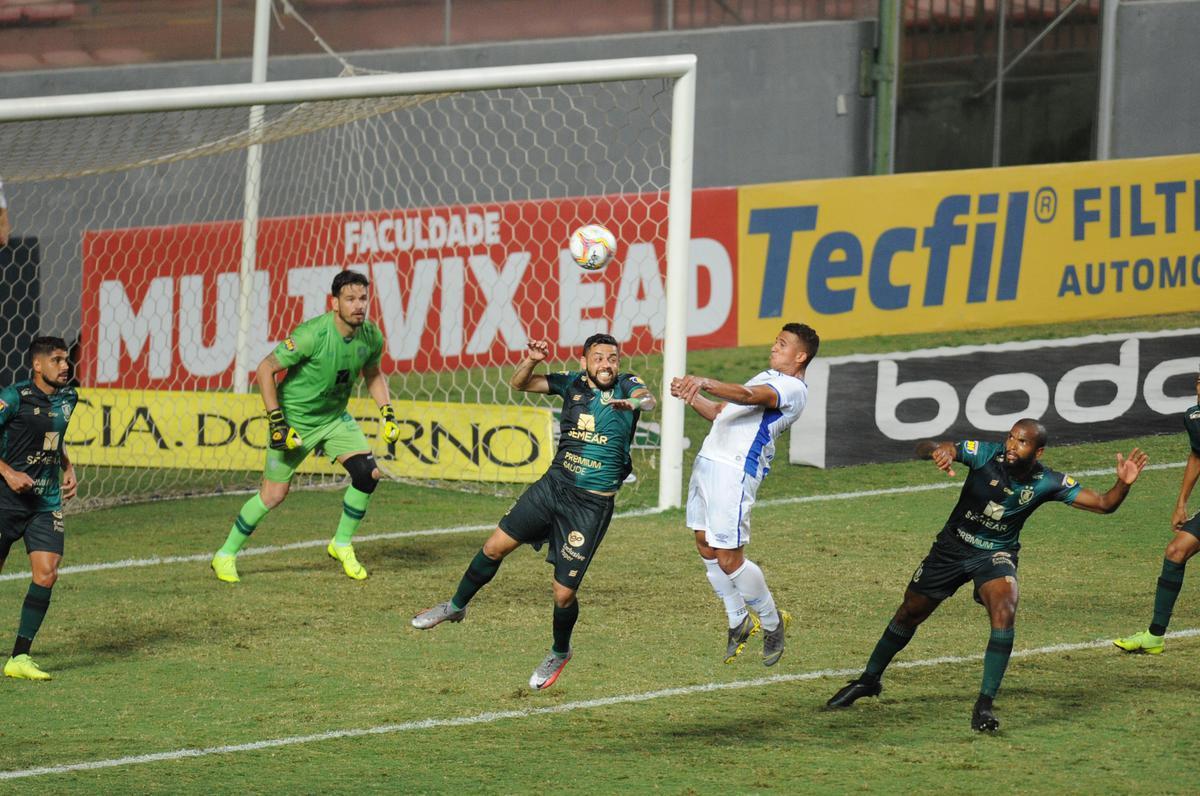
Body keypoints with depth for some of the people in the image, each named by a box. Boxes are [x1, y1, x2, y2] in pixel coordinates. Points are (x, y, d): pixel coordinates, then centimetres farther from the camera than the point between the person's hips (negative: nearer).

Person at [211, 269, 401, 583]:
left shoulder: (371, 337, -8)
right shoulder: (313, 334, -28)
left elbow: (373, 374, 14)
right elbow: (265, 369, -21)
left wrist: (387, 412, 2)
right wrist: (276, 422, -23)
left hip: (335, 417, 5)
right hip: (295, 420, -5)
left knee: (368, 473, -11)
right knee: (273, 494, -3)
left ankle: (342, 545, 9)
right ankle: (226, 555, 15)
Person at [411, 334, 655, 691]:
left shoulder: (625, 385, -8)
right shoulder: (573, 383, 3)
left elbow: (648, 400, -30)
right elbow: (519, 383, 10)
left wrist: (634, 402, -54)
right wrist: (532, 360, -12)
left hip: (591, 506, -4)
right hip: (552, 486, 4)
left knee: (564, 593, -4)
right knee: (495, 546, 4)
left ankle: (560, 653, 25)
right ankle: (456, 606, 30)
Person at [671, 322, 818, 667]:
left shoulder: (792, 389, -9)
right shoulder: (767, 378, 24)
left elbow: (748, 397, -28)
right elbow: (719, 412, 27)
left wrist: (706, 383, -42)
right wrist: (690, 395, 10)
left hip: (734, 471, -10)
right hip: (708, 460, 10)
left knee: (729, 559, -8)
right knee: (706, 546, 11)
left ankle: (772, 622, 13)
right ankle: (739, 621, 25)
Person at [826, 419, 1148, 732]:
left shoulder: (1048, 483, -17)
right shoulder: (985, 454, -22)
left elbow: (1103, 504, -12)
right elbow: (923, 448, -29)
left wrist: (1122, 484, -33)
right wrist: (937, 451, -53)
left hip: (996, 554, -1)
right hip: (953, 546, 1)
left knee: (1005, 611, -30)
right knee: (909, 613, 13)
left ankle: (984, 705, -23)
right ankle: (869, 680, 40)